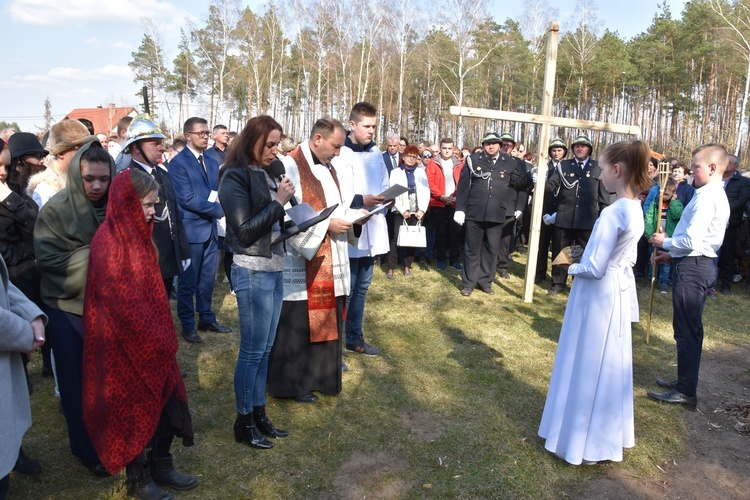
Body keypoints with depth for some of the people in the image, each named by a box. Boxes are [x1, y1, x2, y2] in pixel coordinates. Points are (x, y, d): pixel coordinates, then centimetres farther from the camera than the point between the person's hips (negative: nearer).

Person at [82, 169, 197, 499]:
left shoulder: (137, 235, 7)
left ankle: (161, 465, 31)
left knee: (169, 400, 12)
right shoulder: (108, 243, -19)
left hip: (151, 341, 8)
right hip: (126, 345, -8)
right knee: (134, 410, 8)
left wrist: (163, 337, 8)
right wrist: (157, 339, -14)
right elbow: (119, 304, -20)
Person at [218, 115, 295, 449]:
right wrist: (279, 202, -14)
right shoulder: (235, 176, -10)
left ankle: (259, 414, 27)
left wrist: (284, 205, 0)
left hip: (274, 269, 8)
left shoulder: (265, 174, 11)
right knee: (252, 350, 2)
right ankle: (244, 423, 18)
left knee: (264, 349, 14)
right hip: (253, 271, -7)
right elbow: (245, 230, -16)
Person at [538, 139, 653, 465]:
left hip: (597, 296, -9)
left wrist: (573, 268, -5)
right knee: (610, 363, 19)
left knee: (589, 364, 5)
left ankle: (585, 441, 19)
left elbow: (594, 268, -24)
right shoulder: (636, 210, 4)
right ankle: (609, 433, 35)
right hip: (619, 292, 9)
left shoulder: (613, 212, -25)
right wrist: (585, 261, 7)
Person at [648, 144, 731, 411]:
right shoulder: (716, 195, 15)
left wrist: (665, 242, -6)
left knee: (686, 330, -4)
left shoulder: (707, 197, -17)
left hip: (692, 268, -11)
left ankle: (686, 392, 5)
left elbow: (691, 241, -23)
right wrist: (672, 254, 16)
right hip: (698, 263, 11)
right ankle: (684, 381, 30)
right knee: (690, 329, 18)